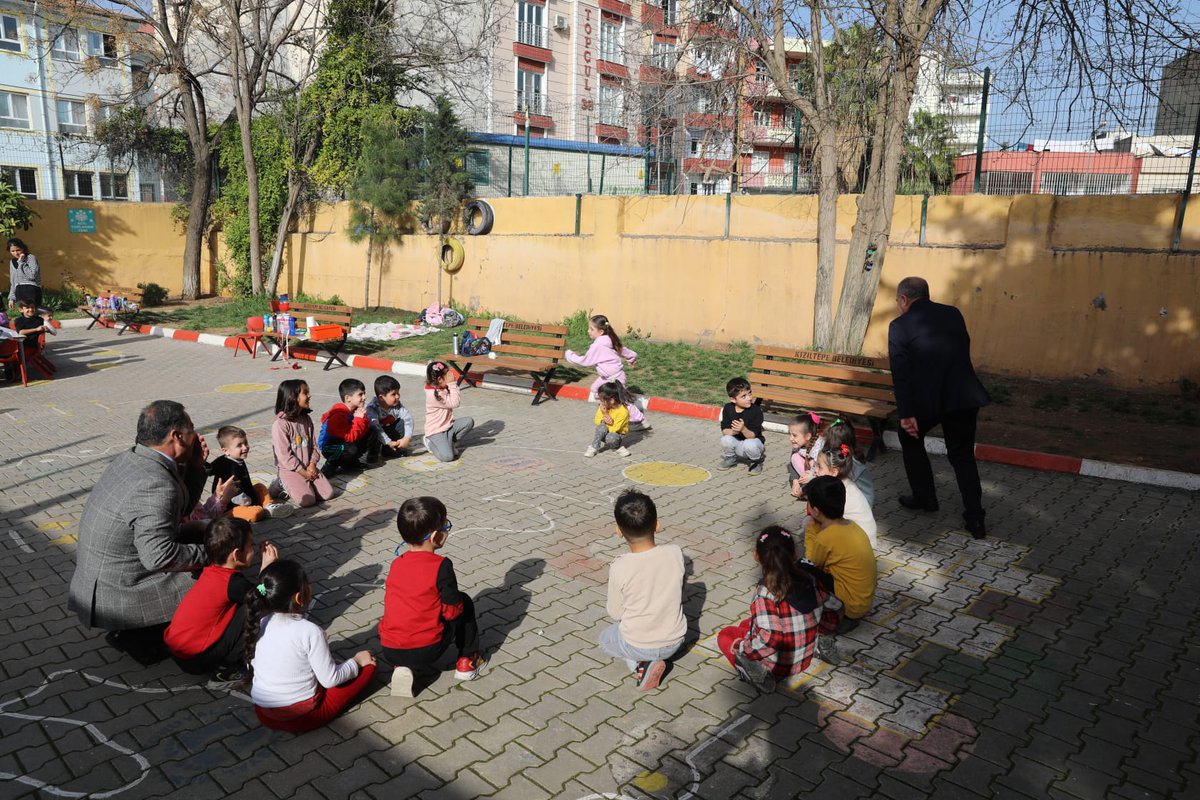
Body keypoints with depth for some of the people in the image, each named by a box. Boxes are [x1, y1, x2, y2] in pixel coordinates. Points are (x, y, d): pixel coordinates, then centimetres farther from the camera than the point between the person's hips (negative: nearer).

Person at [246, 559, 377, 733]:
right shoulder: (310, 632, -26)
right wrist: (357, 662, -2)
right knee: (368, 665, 3)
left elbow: (253, 664, 5)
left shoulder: (259, 624, -10)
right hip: (302, 718, -3)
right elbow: (330, 679, -19)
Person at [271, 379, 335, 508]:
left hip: (309, 468, 6)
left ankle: (301, 486, 11)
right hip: (290, 470, -6)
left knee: (328, 493, -9)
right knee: (307, 500, -21)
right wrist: (303, 472, -14)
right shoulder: (280, 424, -16)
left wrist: (312, 465, -7)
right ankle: (284, 487, 5)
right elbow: (284, 455, -16)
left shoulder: (306, 419, 6)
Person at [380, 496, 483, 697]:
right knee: (465, 602, 17)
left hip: (389, 650, 4)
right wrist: (456, 600, 13)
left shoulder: (396, 563, 6)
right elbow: (451, 611, -9)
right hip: (426, 649, -4)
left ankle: (405, 668, 13)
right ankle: (466, 661, 24)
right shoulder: (441, 565, -13)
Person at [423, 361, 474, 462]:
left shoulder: (443, 389, 4)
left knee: (469, 421, -9)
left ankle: (449, 440, 3)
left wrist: (452, 385, 4)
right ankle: (430, 443, 5)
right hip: (436, 431, -9)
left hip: (448, 426, 9)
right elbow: (454, 403, -25)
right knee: (447, 456, -26)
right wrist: (452, 384, -22)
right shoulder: (434, 394, -25)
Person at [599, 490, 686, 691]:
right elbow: (677, 595, 1)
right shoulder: (675, 553, -16)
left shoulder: (620, 567, -24)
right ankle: (653, 660, 12)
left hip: (638, 646, -4)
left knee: (605, 638, 29)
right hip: (675, 642, 4)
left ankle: (640, 664, 3)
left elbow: (615, 613, -9)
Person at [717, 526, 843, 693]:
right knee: (746, 624, 28)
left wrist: (740, 647, -18)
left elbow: (769, 639, -35)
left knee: (725, 635, 15)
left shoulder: (766, 593, -29)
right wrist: (815, 628, 18)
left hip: (778, 666, -7)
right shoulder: (810, 580, -11)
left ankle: (752, 669, -4)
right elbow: (835, 609, 1)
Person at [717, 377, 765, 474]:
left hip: (752, 441, -3)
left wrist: (743, 429, -44)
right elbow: (724, 431, -11)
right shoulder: (728, 408, -9)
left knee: (749, 445, -37)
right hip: (736, 444, 3)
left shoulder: (756, 410, -20)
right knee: (726, 440, -28)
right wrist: (733, 431, -33)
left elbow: (752, 435, -23)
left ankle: (757, 462, 0)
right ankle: (730, 459, 6)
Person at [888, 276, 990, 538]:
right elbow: (964, 352, 17)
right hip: (964, 396, 4)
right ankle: (975, 518, 9)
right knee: (963, 455, 14)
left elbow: (901, 373, -9)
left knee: (910, 438, 25)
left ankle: (924, 497, 31)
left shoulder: (899, 326, -3)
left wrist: (906, 414, -9)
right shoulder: (953, 314, 10)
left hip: (926, 399, -3)